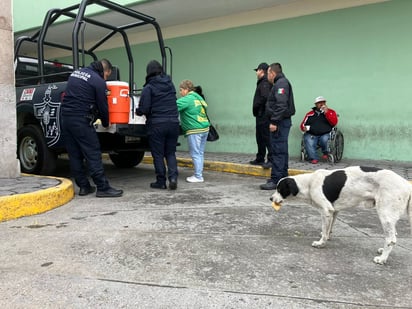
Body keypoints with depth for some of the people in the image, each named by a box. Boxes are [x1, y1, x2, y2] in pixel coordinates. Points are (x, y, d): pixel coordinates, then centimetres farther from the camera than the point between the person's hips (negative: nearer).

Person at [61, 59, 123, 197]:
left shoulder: (76, 73, 19)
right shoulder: (98, 81, -6)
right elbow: (102, 105, -3)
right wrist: (106, 123, 13)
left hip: (65, 117, 8)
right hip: (81, 121, -8)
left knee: (74, 155, 10)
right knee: (93, 154, -5)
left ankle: (84, 186, 16)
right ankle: (103, 188, -4)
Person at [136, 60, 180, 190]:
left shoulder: (148, 88, -6)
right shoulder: (170, 84, 10)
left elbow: (144, 109, -9)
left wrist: (137, 111, 10)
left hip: (157, 125, -4)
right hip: (173, 123, 4)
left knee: (158, 154, 7)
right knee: (170, 153, 13)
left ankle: (161, 181, 10)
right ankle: (173, 177, -3)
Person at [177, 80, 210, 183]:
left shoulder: (187, 99, -11)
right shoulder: (198, 97, 16)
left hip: (194, 130, -9)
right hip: (205, 128, 9)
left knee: (195, 154, -3)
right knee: (200, 153, 13)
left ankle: (198, 176, 1)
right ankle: (199, 174, 20)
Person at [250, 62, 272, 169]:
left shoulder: (265, 83, -13)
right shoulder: (262, 82, 18)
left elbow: (264, 97, -25)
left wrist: (256, 107, -13)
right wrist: (256, 110, 8)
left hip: (264, 115, -11)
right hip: (261, 115, 11)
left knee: (266, 137, -9)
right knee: (260, 137, 16)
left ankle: (271, 160, -6)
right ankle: (260, 159, 25)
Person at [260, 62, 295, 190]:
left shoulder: (281, 84, -13)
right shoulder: (281, 83, 21)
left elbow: (281, 105, -24)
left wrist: (274, 122, -24)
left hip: (280, 122, -11)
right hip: (283, 122, 11)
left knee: (278, 151, -10)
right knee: (282, 151, 14)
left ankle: (276, 180, -8)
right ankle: (283, 178, 23)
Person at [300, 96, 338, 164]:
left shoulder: (331, 112, 15)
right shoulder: (310, 114, 18)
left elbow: (334, 122, -2)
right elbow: (303, 124, 19)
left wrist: (326, 112, -7)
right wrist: (304, 128, -6)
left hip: (325, 134, 0)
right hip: (311, 135, 1)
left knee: (325, 139, -33)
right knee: (308, 141, -31)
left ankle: (325, 153, -1)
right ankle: (314, 158, -24)